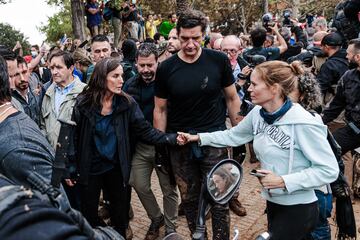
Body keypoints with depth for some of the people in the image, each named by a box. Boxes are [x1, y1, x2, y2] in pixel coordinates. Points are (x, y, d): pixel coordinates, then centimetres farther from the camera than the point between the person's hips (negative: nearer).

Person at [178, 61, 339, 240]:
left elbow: (329, 170, -22)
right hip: (273, 202, 7)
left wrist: (284, 181, -25)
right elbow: (233, 135, 8)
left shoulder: (303, 124, -26)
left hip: (298, 209, -7)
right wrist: (198, 138, 3)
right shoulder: (258, 113, -5)